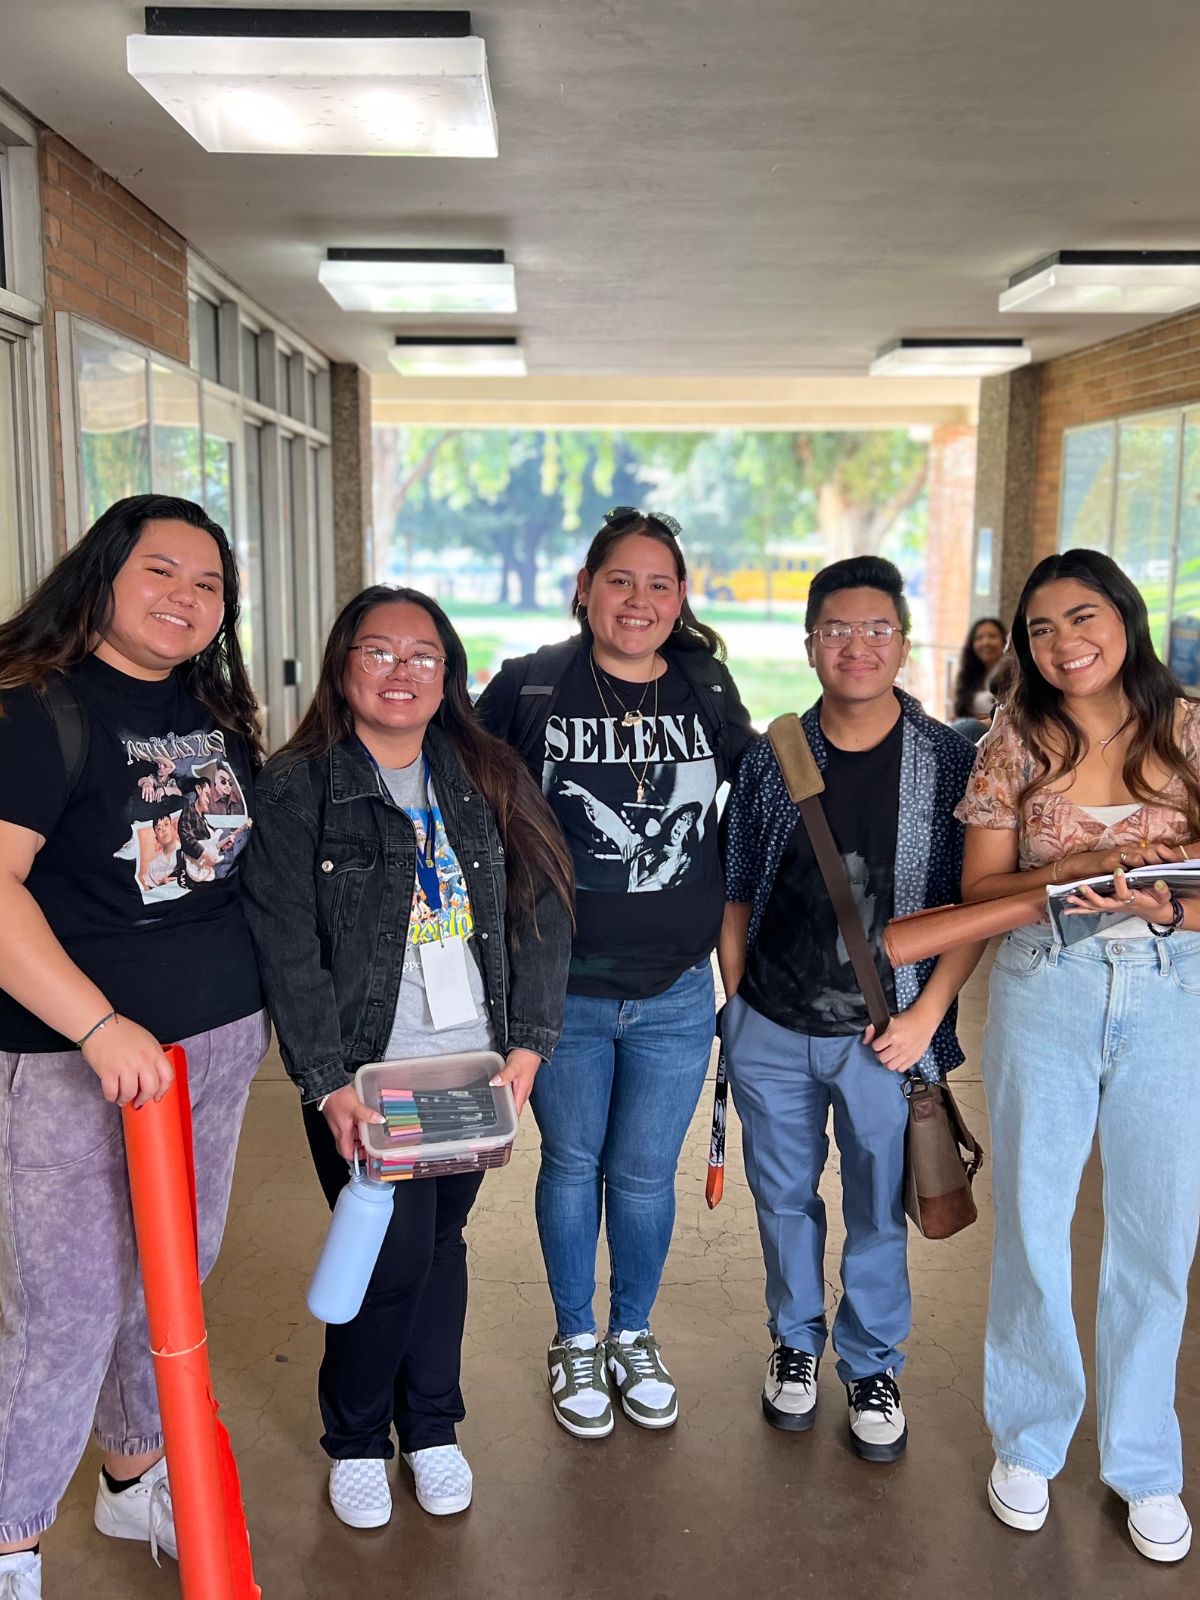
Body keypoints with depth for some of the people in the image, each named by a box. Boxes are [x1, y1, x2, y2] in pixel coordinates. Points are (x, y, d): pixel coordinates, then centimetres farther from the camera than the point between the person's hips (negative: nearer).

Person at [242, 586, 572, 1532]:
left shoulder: (488, 780, 5)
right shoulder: (297, 788, -7)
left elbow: (542, 912, 3)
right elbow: (287, 949, -11)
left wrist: (528, 1042, -5)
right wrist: (329, 1083, -15)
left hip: (473, 1065, 4)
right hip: (365, 1074, -4)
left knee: (442, 1241, 15)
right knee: (394, 1258, -1)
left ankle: (432, 1426, 37)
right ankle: (356, 1440, 26)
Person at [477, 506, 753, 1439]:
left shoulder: (710, 692, 1)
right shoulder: (529, 689, -7)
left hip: (676, 993, 2)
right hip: (562, 989, -1)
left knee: (645, 1174, 13)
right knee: (572, 1165, 14)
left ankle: (634, 1337, 38)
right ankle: (575, 1341, 37)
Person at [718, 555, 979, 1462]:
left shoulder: (950, 762, -6)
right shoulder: (772, 761, 0)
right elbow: (740, 893, 8)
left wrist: (925, 1016, -10)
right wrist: (735, 1005, 5)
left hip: (884, 1037, -2)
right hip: (770, 1034, 2)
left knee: (878, 1214, 12)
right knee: (784, 1200, 17)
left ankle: (874, 1368, 35)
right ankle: (795, 1344, 40)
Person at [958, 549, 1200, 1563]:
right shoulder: (1017, 745, 0)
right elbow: (981, 889, -1)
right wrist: (1086, 865, -16)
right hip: (1044, 992, 0)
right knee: (1033, 1226, 9)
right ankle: (1030, 1442, 31)